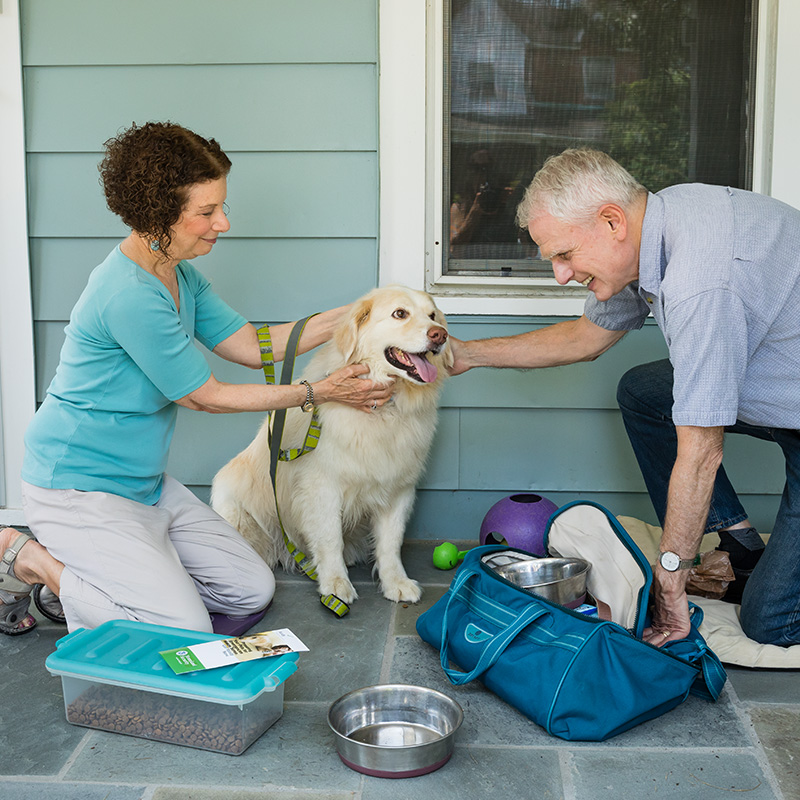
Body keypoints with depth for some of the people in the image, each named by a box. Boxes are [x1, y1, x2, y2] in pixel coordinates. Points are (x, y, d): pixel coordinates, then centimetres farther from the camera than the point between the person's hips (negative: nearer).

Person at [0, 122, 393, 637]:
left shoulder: (179, 276, 5)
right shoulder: (130, 295, -26)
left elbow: (250, 345, 7)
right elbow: (205, 396, -18)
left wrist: (348, 317, -1)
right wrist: (318, 393, -12)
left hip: (145, 483, 10)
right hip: (79, 491, -10)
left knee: (253, 593, 9)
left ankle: (82, 573, 16)